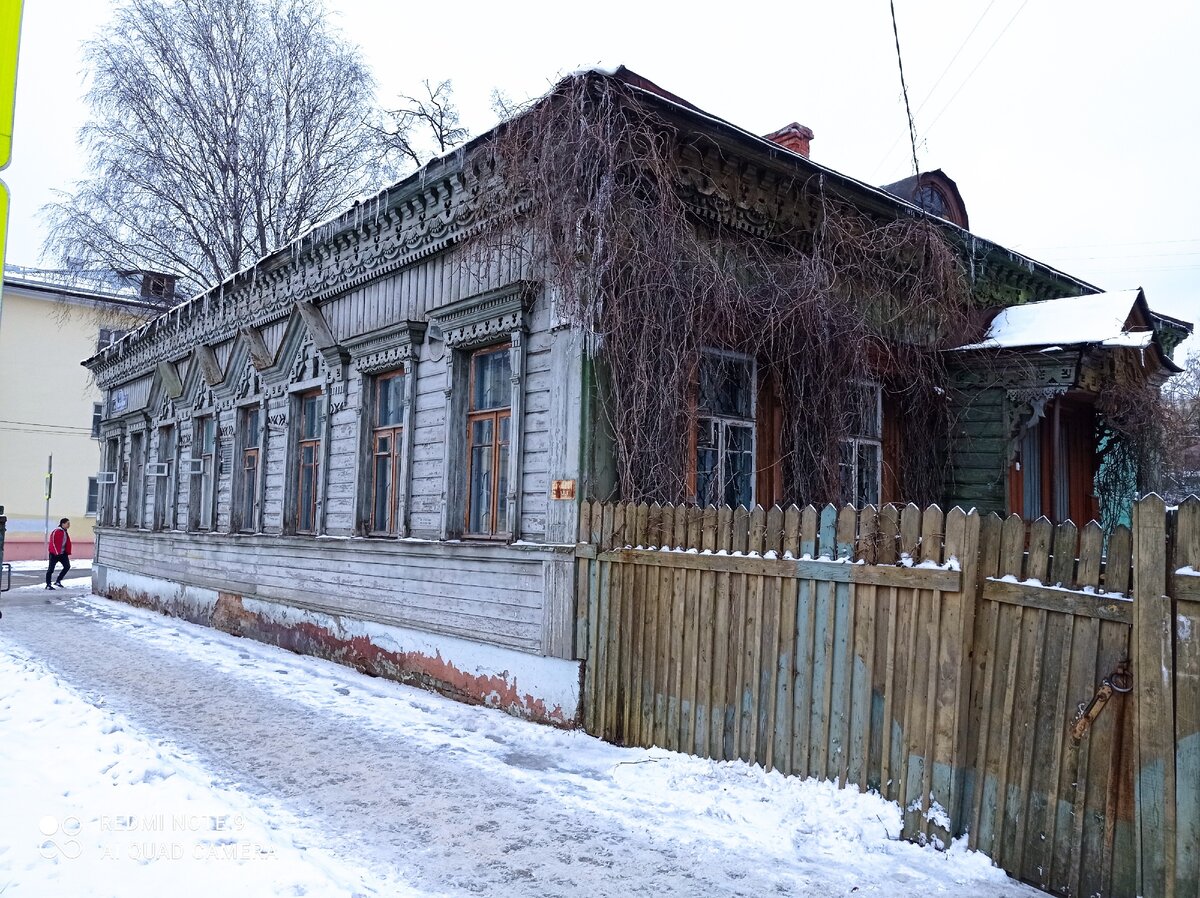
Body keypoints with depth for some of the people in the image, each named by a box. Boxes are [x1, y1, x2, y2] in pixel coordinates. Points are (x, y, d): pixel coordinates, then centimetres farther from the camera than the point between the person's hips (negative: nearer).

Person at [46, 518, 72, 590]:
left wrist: (68, 552, 11)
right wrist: (57, 553, -23)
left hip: (63, 553, 8)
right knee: (51, 569, -1)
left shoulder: (65, 532, 11)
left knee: (67, 566, 2)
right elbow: (53, 543, -19)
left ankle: (58, 581, 13)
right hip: (54, 553, -8)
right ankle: (48, 585, 7)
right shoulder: (56, 531, -16)